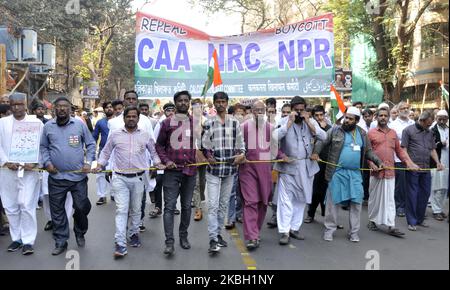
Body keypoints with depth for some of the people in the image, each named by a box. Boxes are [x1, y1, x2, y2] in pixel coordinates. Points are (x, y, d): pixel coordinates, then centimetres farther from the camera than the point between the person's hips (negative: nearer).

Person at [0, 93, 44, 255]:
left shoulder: (36, 123, 2)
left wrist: (35, 163, -12)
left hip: (29, 170, -3)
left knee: (27, 206, -6)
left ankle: (28, 241, 2)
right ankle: (16, 238, 22)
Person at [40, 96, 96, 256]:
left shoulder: (80, 124, 0)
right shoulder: (48, 126, 4)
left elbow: (91, 144, 5)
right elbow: (43, 147, 12)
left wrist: (88, 162, -6)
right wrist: (47, 162, -3)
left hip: (79, 176, -1)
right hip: (56, 177, 1)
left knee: (82, 207, 6)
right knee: (57, 211, 8)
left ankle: (80, 233, 33)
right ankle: (60, 242, 22)